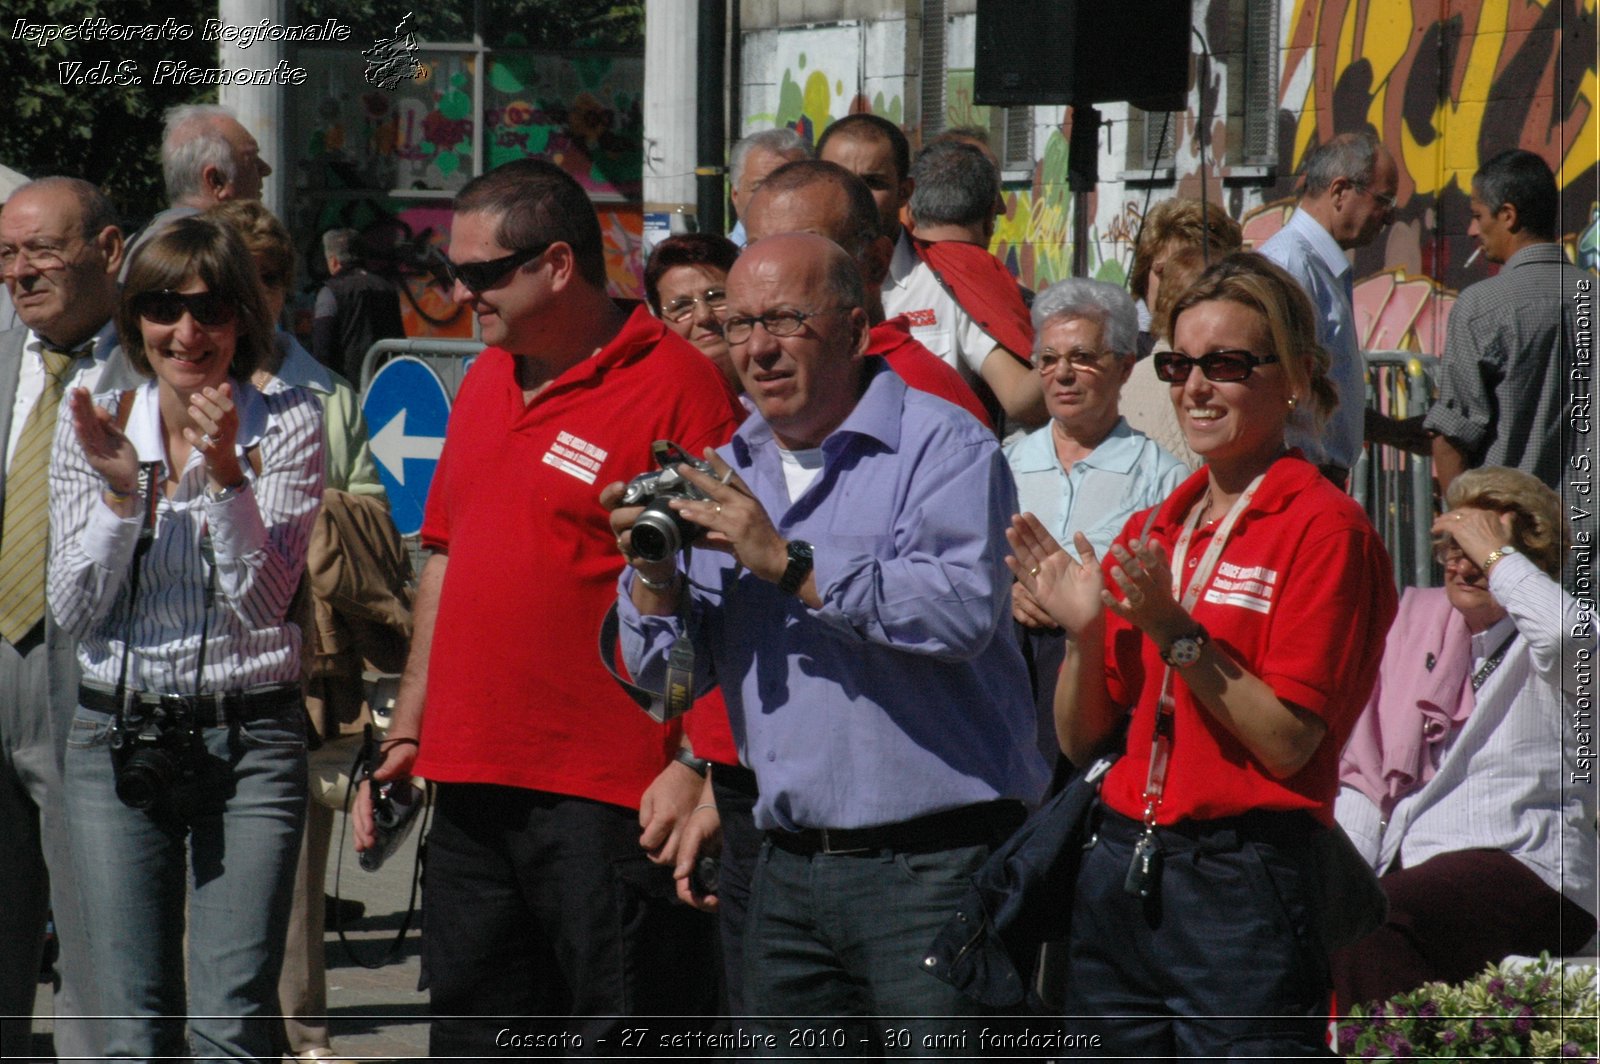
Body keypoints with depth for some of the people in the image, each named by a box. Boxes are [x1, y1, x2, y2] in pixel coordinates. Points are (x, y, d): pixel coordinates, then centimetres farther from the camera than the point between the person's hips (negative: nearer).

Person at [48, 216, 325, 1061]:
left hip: (249, 740, -2)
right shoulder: (93, 427, 5)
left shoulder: (285, 425, -1)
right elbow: (74, 611, 2)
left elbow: (264, 598, -8)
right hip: (116, 737, 2)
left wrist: (226, 476, -20)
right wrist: (120, 491, -12)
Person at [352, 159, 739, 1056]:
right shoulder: (485, 384, 16)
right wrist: (408, 732, 19)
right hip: (473, 781, 8)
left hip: (612, 799, -8)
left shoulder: (677, 386, -9)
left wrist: (698, 763, -17)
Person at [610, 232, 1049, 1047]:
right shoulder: (730, 473, 16)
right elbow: (665, 672, 15)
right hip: (790, 872, 7)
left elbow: (965, 608, -24)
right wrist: (655, 577, -6)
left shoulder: (942, 447, -6)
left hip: (935, 866, -7)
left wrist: (790, 564, -21)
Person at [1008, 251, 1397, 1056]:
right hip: (1117, 880, 7)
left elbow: (1289, 741, -12)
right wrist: (1081, 633, -2)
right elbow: (1081, 740, 15)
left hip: (1240, 887, -7)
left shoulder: (1324, 528, -5)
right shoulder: (1148, 534, 15)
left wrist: (1177, 633, -18)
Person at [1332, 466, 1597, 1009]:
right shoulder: (1418, 615, 20)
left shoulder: (1540, 648, 3)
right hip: (1408, 868, 6)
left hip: (1520, 867, -6)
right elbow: (1365, 772, 19)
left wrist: (1495, 554, -11)